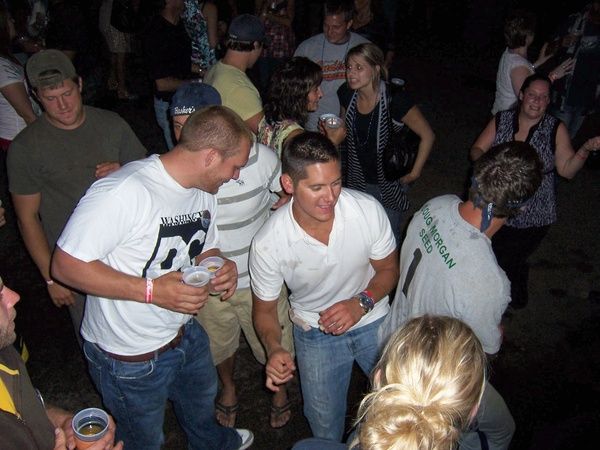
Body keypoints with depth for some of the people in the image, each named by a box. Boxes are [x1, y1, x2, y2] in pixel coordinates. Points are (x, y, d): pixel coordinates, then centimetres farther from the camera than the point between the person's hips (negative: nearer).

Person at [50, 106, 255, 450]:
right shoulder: (124, 192, -31)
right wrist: (151, 290, -34)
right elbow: (66, 265, -28)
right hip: (129, 357, -7)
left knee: (203, 401, 34)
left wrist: (221, 269, -12)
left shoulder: (205, 191, -4)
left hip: (186, 332, 8)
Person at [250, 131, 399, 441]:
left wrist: (362, 303, -26)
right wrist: (274, 349, -31)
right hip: (315, 332, -1)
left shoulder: (368, 210, -26)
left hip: (372, 320, 1)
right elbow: (264, 309, -11)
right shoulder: (267, 243, -28)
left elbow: (388, 269, -8)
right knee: (325, 428, 15)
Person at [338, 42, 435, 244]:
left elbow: (427, 135, -15)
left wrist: (414, 173, -11)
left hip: (389, 184, -4)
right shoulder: (346, 94, -9)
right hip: (357, 181, 4)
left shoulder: (394, 99, -25)